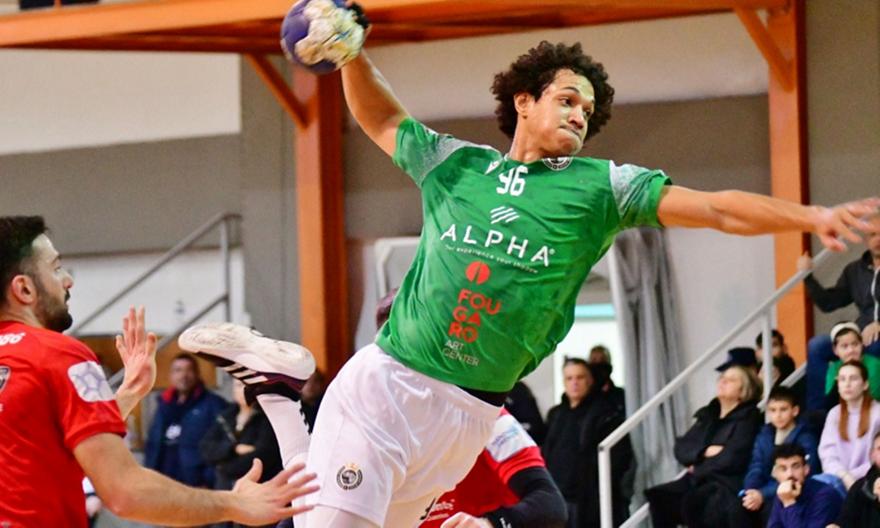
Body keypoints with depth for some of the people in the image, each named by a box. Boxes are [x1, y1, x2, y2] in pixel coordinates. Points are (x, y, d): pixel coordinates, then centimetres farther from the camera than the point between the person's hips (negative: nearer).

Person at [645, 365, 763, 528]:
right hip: (699, 480, 7)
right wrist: (705, 452, -8)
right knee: (658, 496, -17)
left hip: (727, 484, -7)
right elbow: (681, 448, 12)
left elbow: (731, 459, -14)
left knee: (691, 501, -34)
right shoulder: (708, 415, 18)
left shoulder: (748, 417, -3)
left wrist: (698, 468, -2)